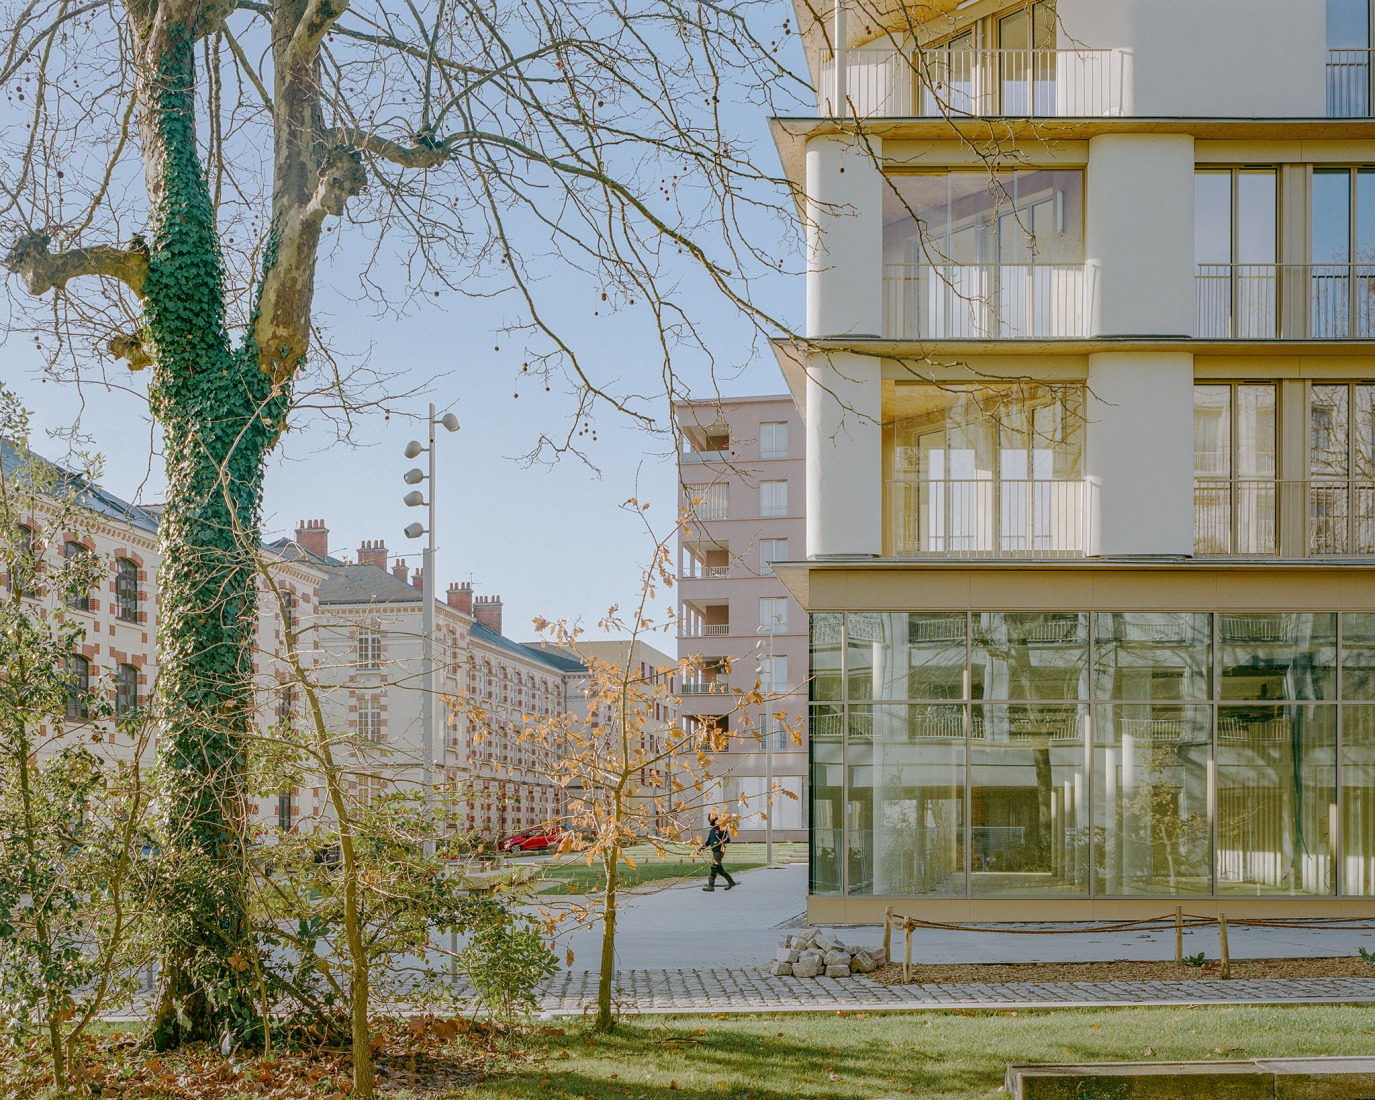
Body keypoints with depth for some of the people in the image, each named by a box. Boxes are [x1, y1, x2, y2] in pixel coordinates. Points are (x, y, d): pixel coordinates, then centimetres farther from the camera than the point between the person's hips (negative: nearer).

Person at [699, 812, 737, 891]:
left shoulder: (722, 828, -9)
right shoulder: (712, 830, 18)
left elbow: (728, 840, -13)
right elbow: (708, 841, 24)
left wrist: (719, 842, -24)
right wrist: (703, 847, 14)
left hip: (719, 850, -9)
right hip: (714, 851, 9)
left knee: (714, 867, -14)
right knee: (719, 868, 11)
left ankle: (711, 886, -15)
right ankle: (731, 881, 23)